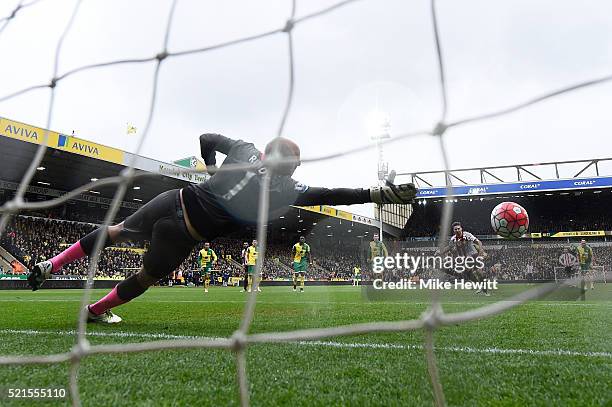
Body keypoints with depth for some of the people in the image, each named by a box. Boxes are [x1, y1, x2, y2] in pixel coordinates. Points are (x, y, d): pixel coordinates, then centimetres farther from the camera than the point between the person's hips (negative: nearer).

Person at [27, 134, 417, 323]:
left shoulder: (244, 148, 3)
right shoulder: (285, 190, -11)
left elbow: (206, 138, 14)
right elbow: (330, 195, -14)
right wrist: (380, 194, -12)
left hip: (173, 200, 5)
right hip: (182, 236, -4)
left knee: (118, 231, 28)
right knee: (147, 277, 22)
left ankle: (51, 264, 32)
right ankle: (96, 310, 39)